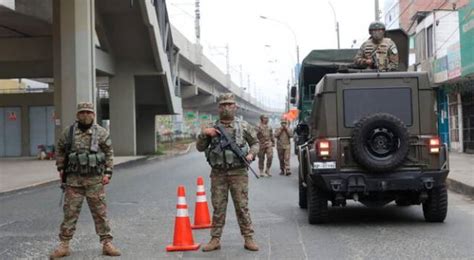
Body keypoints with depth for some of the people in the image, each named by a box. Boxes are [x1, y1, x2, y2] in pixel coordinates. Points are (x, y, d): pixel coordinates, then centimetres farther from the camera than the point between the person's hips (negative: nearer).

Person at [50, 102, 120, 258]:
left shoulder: (101, 133, 0)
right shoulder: (68, 132, 3)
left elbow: (109, 153, 4)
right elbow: (60, 150, 16)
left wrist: (107, 173, -3)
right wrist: (61, 168, 9)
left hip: (95, 180, -1)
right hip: (74, 179, 1)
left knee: (100, 213, 4)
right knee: (70, 212, 3)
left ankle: (107, 243, 11)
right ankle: (64, 245, 10)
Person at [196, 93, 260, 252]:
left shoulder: (243, 126, 3)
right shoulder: (212, 128, 7)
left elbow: (255, 143, 12)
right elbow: (200, 148, 9)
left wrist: (251, 154, -7)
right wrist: (204, 134, -8)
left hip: (238, 173, -2)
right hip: (218, 173, 2)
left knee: (242, 207, 0)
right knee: (218, 207, 5)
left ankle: (248, 238, 7)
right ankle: (215, 240, 11)